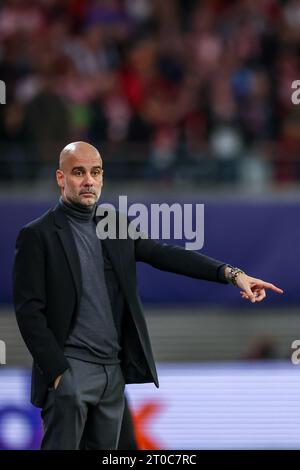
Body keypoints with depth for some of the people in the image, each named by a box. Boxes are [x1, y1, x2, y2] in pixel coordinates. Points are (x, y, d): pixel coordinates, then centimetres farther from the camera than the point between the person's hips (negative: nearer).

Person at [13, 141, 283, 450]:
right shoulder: (37, 235, -6)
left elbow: (165, 255, 2)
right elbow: (29, 310, -9)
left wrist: (231, 273, -10)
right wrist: (57, 372, -15)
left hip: (115, 370, 6)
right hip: (70, 368, -6)